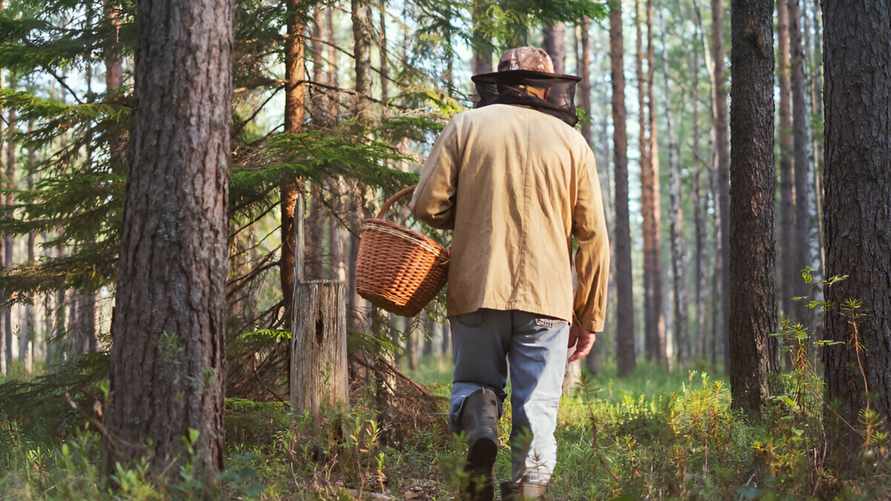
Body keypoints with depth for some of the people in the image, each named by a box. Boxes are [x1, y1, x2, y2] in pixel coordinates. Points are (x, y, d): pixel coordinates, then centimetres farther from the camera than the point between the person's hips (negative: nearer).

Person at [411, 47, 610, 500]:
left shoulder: (466, 126, 5)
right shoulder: (571, 141, 8)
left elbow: (427, 205, -2)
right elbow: (593, 237, 6)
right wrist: (590, 317, 11)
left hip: (477, 290, 0)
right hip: (547, 296, 0)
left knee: (474, 382, 17)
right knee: (537, 409, 4)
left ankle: (480, 431, -13)